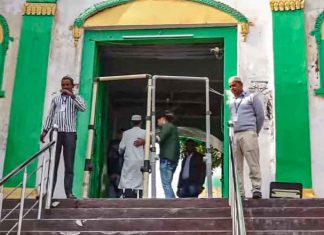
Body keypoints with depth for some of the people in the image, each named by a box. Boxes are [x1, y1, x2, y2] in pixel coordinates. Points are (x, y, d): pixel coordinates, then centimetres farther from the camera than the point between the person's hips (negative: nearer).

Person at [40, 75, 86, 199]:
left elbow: (83, 108, -8)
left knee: (69, 165, -4)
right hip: (56, 132, 2)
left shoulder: (76, 98, 13)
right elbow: (50, 116, 16)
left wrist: (72, 95, -9)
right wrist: (45, 130, 6)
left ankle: (69, 192, -6)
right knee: (53, 163, -1)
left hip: (70, 133, -2)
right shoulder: (55, 99, 19)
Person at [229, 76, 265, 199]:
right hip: (233, 136, 5)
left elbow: (260, 116, 8)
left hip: (248, 133, -5)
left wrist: (255, 132, 10)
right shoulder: (231, 103, 24)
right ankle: (239, 192, 0)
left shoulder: (252, 97, 11)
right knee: (236, 166, -1)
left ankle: (256, 189, -10)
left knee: (253, 164, -10)